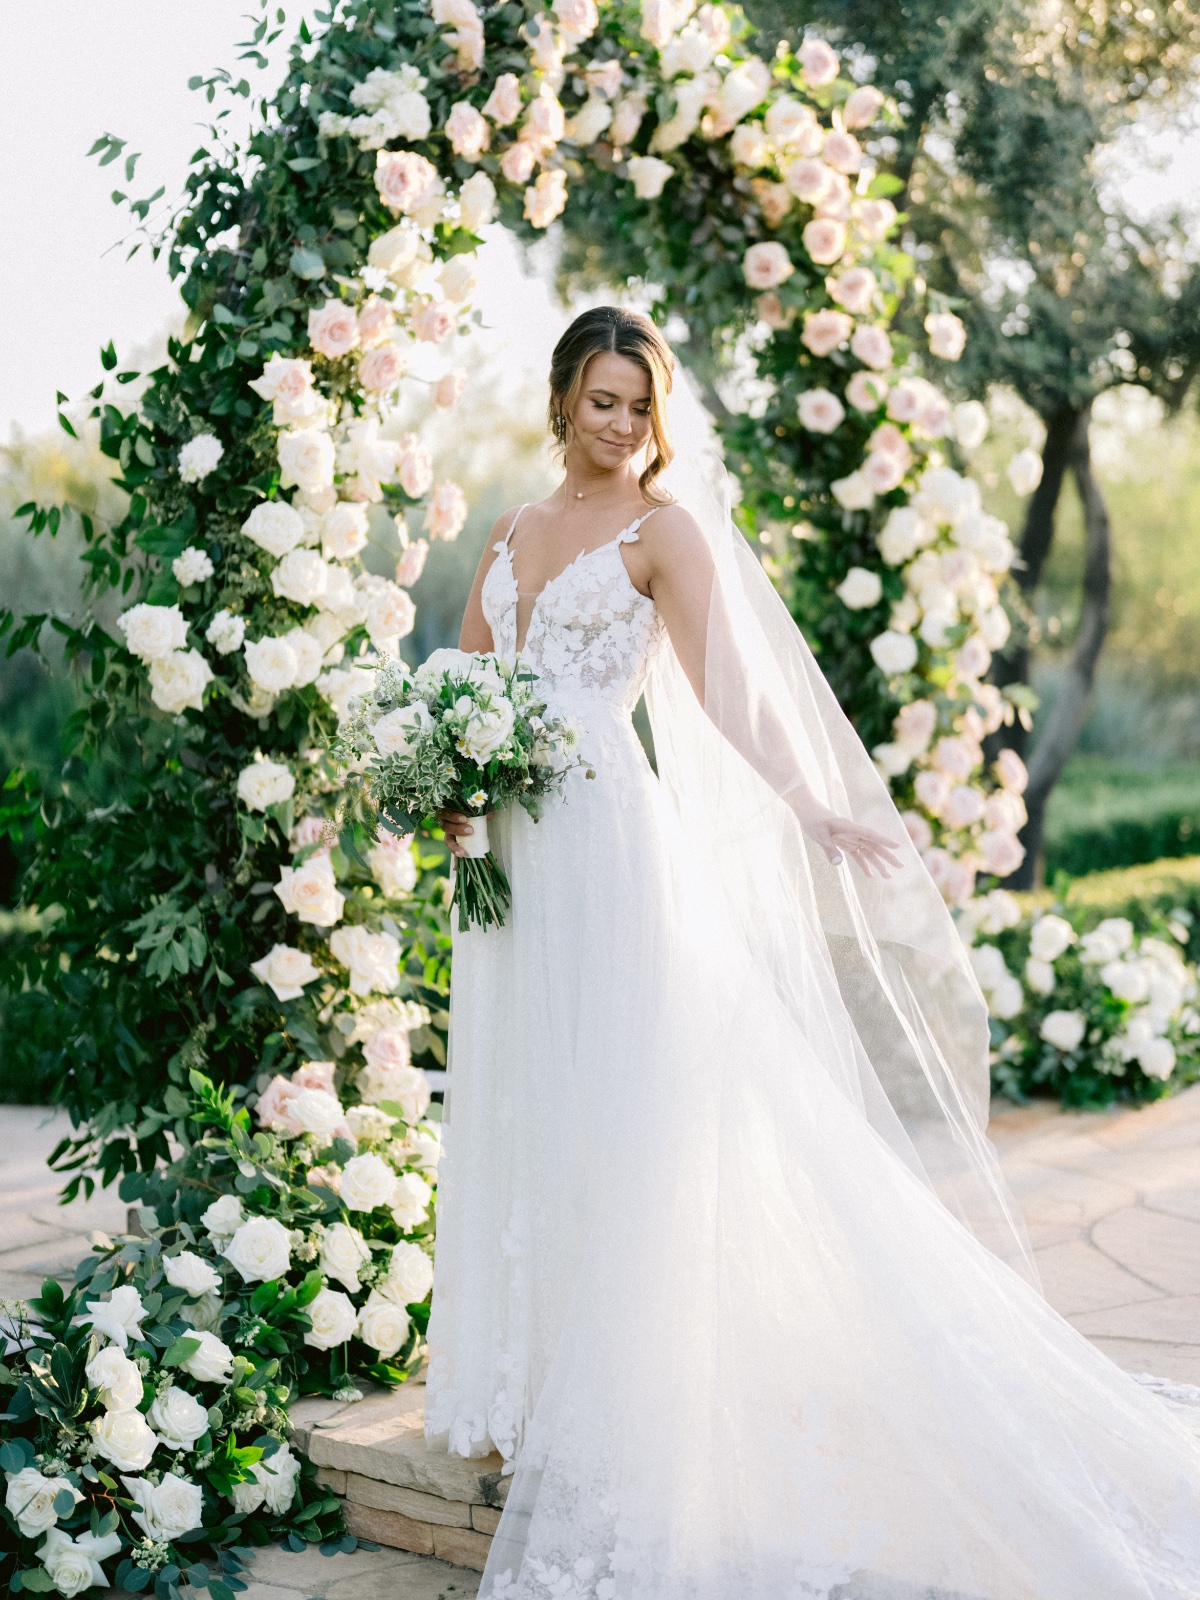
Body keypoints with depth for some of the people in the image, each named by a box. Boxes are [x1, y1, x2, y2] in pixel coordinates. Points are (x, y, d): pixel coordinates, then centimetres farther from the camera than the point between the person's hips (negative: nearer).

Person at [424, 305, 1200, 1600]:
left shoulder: (665, 528, 0)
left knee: (613, 1113, -4)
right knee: (514, 1115, 9)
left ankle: (612, 1399, 5)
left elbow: (724, 692, -9)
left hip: (608, 838, -6)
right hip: (513, 852, 6)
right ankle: (527, 1383, 21)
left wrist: (813, 810, -22)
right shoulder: (513, 536, 17)